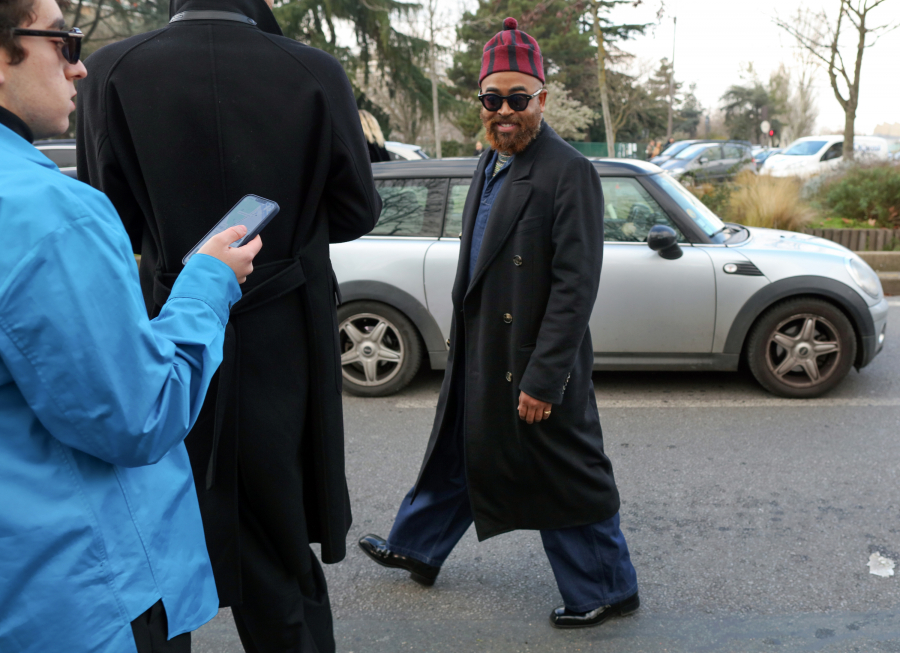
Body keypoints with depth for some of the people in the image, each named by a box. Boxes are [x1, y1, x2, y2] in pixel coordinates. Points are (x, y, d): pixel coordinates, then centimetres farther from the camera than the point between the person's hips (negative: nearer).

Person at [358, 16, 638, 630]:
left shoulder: (569, 172, -18)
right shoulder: (491, 163, 10)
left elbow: (575, 286, -22)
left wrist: (542, 379, -23)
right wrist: (465, 341, 17)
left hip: (532, 363, -8)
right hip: (479, 354, 9)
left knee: (563, 476, 6)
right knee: (459, 451, 24)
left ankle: (607, 589, 26)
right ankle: (415, 548, 44)